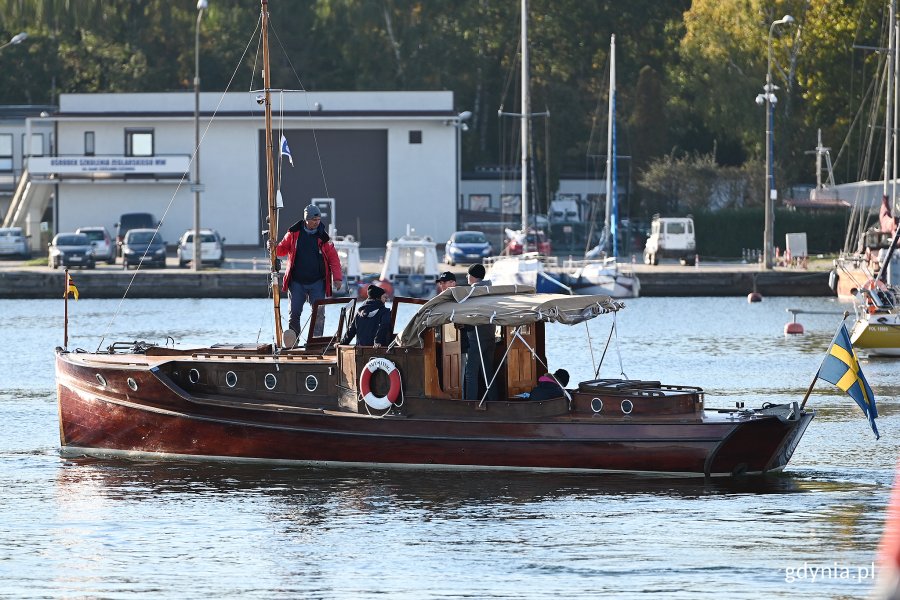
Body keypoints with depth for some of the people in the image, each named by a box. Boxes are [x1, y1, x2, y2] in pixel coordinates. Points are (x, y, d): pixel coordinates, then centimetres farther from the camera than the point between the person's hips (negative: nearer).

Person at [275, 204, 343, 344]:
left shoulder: (322, 236, -1)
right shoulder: (294, 233, 2)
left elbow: (333, 257, 2)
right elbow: (283, 249, 12)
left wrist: (337, 277, -6)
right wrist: (273, 248, -10)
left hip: (317, 282, -1)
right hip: (297, 282, 1)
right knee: (294, 313, 0)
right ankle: (292, 342, 9)